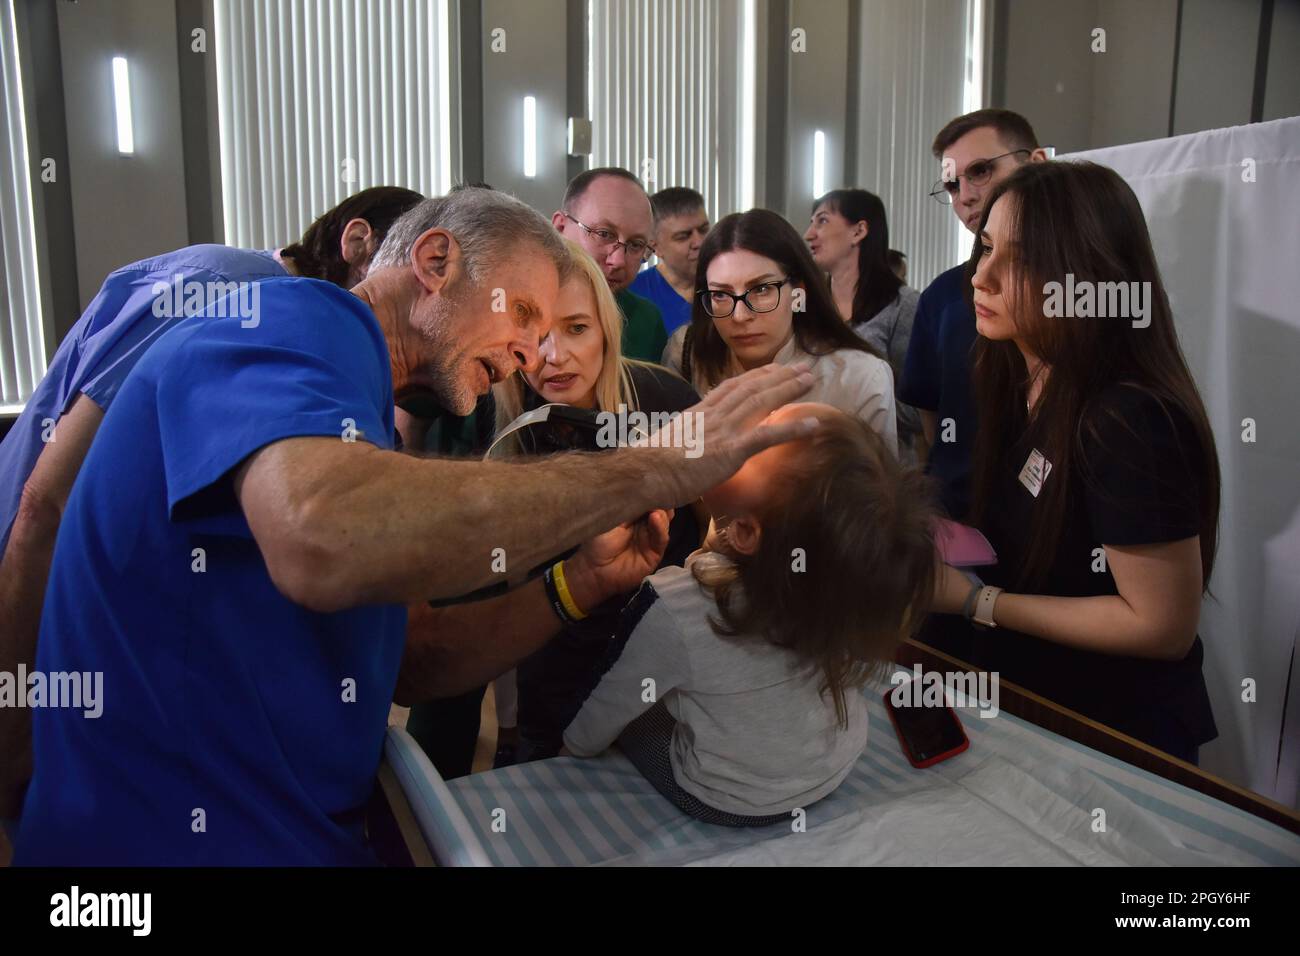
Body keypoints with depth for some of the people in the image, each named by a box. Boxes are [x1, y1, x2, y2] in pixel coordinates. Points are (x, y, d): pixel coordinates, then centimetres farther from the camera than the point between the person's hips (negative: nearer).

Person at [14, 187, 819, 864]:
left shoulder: (350, 415, 13)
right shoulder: (295, 319, -15)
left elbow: (405, 662, 10)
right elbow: (323, 540, -36)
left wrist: (582, 585, -4)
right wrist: (656, 471, -28)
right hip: (183, 833, -8)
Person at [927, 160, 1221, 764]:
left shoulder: (1131, 421, -28)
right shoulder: (1023, 385, -2)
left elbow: (1163, 626, -25)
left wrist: (976, 601, -24)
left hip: (1113, 742, -8)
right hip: (1023, 701, 8)